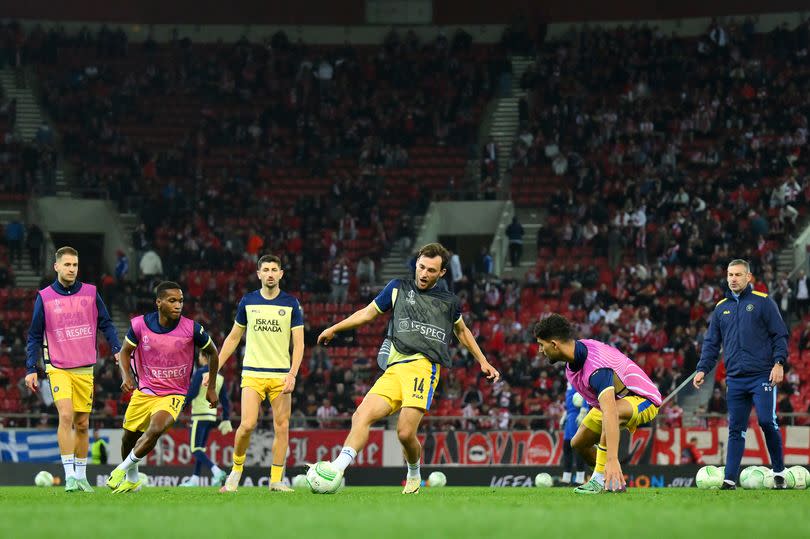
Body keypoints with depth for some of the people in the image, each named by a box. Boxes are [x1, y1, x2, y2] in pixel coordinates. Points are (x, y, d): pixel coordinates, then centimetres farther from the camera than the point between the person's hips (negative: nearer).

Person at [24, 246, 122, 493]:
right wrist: (31, 369, -1)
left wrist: (117, 350, -5)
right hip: (58, 368, -3)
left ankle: (81, 476, 19)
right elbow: (35, 336, 4)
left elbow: (106, 324, 9)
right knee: (66, 416, -19)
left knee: (82, 424, 8)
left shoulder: (91, 293, 4)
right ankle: (69, 475, -19)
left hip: (85, 369, 3)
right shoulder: (44, 297, 0)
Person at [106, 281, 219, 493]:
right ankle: (132, 479, 42)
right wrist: (126, 377, -15)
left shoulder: (191, 328, -16)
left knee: (156, 429, -28)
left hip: (173, 395, -3)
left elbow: (211, 352, 3)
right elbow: (125, 352, 4)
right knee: (129, 437, 12)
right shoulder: (140, 324, -12)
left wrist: (211, 388, 7)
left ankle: (123, 468, -5)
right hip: (144, 392, 3)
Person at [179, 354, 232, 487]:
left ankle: (217, 471, -26)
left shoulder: (200, 373, -10)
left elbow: (192, 393, -16)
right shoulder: (219, 376, 10)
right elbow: (225, 400, 9)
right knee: (200, 448, 15)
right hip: (212, 415, 7)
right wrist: (226, 420, 12)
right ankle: (195, 479, 14)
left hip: (200, 415, -7)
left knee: (196, 450, -8)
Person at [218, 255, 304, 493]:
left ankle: (276, 479, 5)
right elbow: (233, 338, 14)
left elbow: (298, 343, 0)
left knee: (281, 427, -2)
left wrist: (292, 374, -13)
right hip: (253, 374, 0)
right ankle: (236, 469, 8)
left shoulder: (291, 304, 2)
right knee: (247, 424, -13)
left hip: (281, 375, 0)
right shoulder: (248, 302, 6)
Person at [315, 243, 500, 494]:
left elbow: (462, 331, 35)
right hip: (393, 370, 3)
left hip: (423, 367, -2)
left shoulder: (449, 301, 18)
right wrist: (334, 329, 22)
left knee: (406, 433, -18)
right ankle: (339, 466, -31)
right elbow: (368, 313, 25)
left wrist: (483, 362, 35)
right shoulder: (399, 288, 18)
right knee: (361, 416, -20)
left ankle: (414, 474, 9)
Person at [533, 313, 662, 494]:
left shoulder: (596, 367, -38)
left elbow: (610, 413, -49)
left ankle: (601, 478, -32)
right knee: (579, 443, 8)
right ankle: (616, 481, 29)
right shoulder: (577, 352, -10)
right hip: (612, 398, 10)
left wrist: (612, 459, -57)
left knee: (615, 412, -41)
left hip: (643, 400, -10)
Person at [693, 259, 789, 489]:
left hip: (762, 375, -4)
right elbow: (711, 343, 18)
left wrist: (779, 362, -12)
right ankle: (730, 479, 2)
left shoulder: (762, 302, 2)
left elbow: (780, 335, 0)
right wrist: (702, 369, 6)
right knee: (735, 429, 3)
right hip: (735, 379, 4)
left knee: (766, 421, -13)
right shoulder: (721, 308, 15)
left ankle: (779, 472, 1)